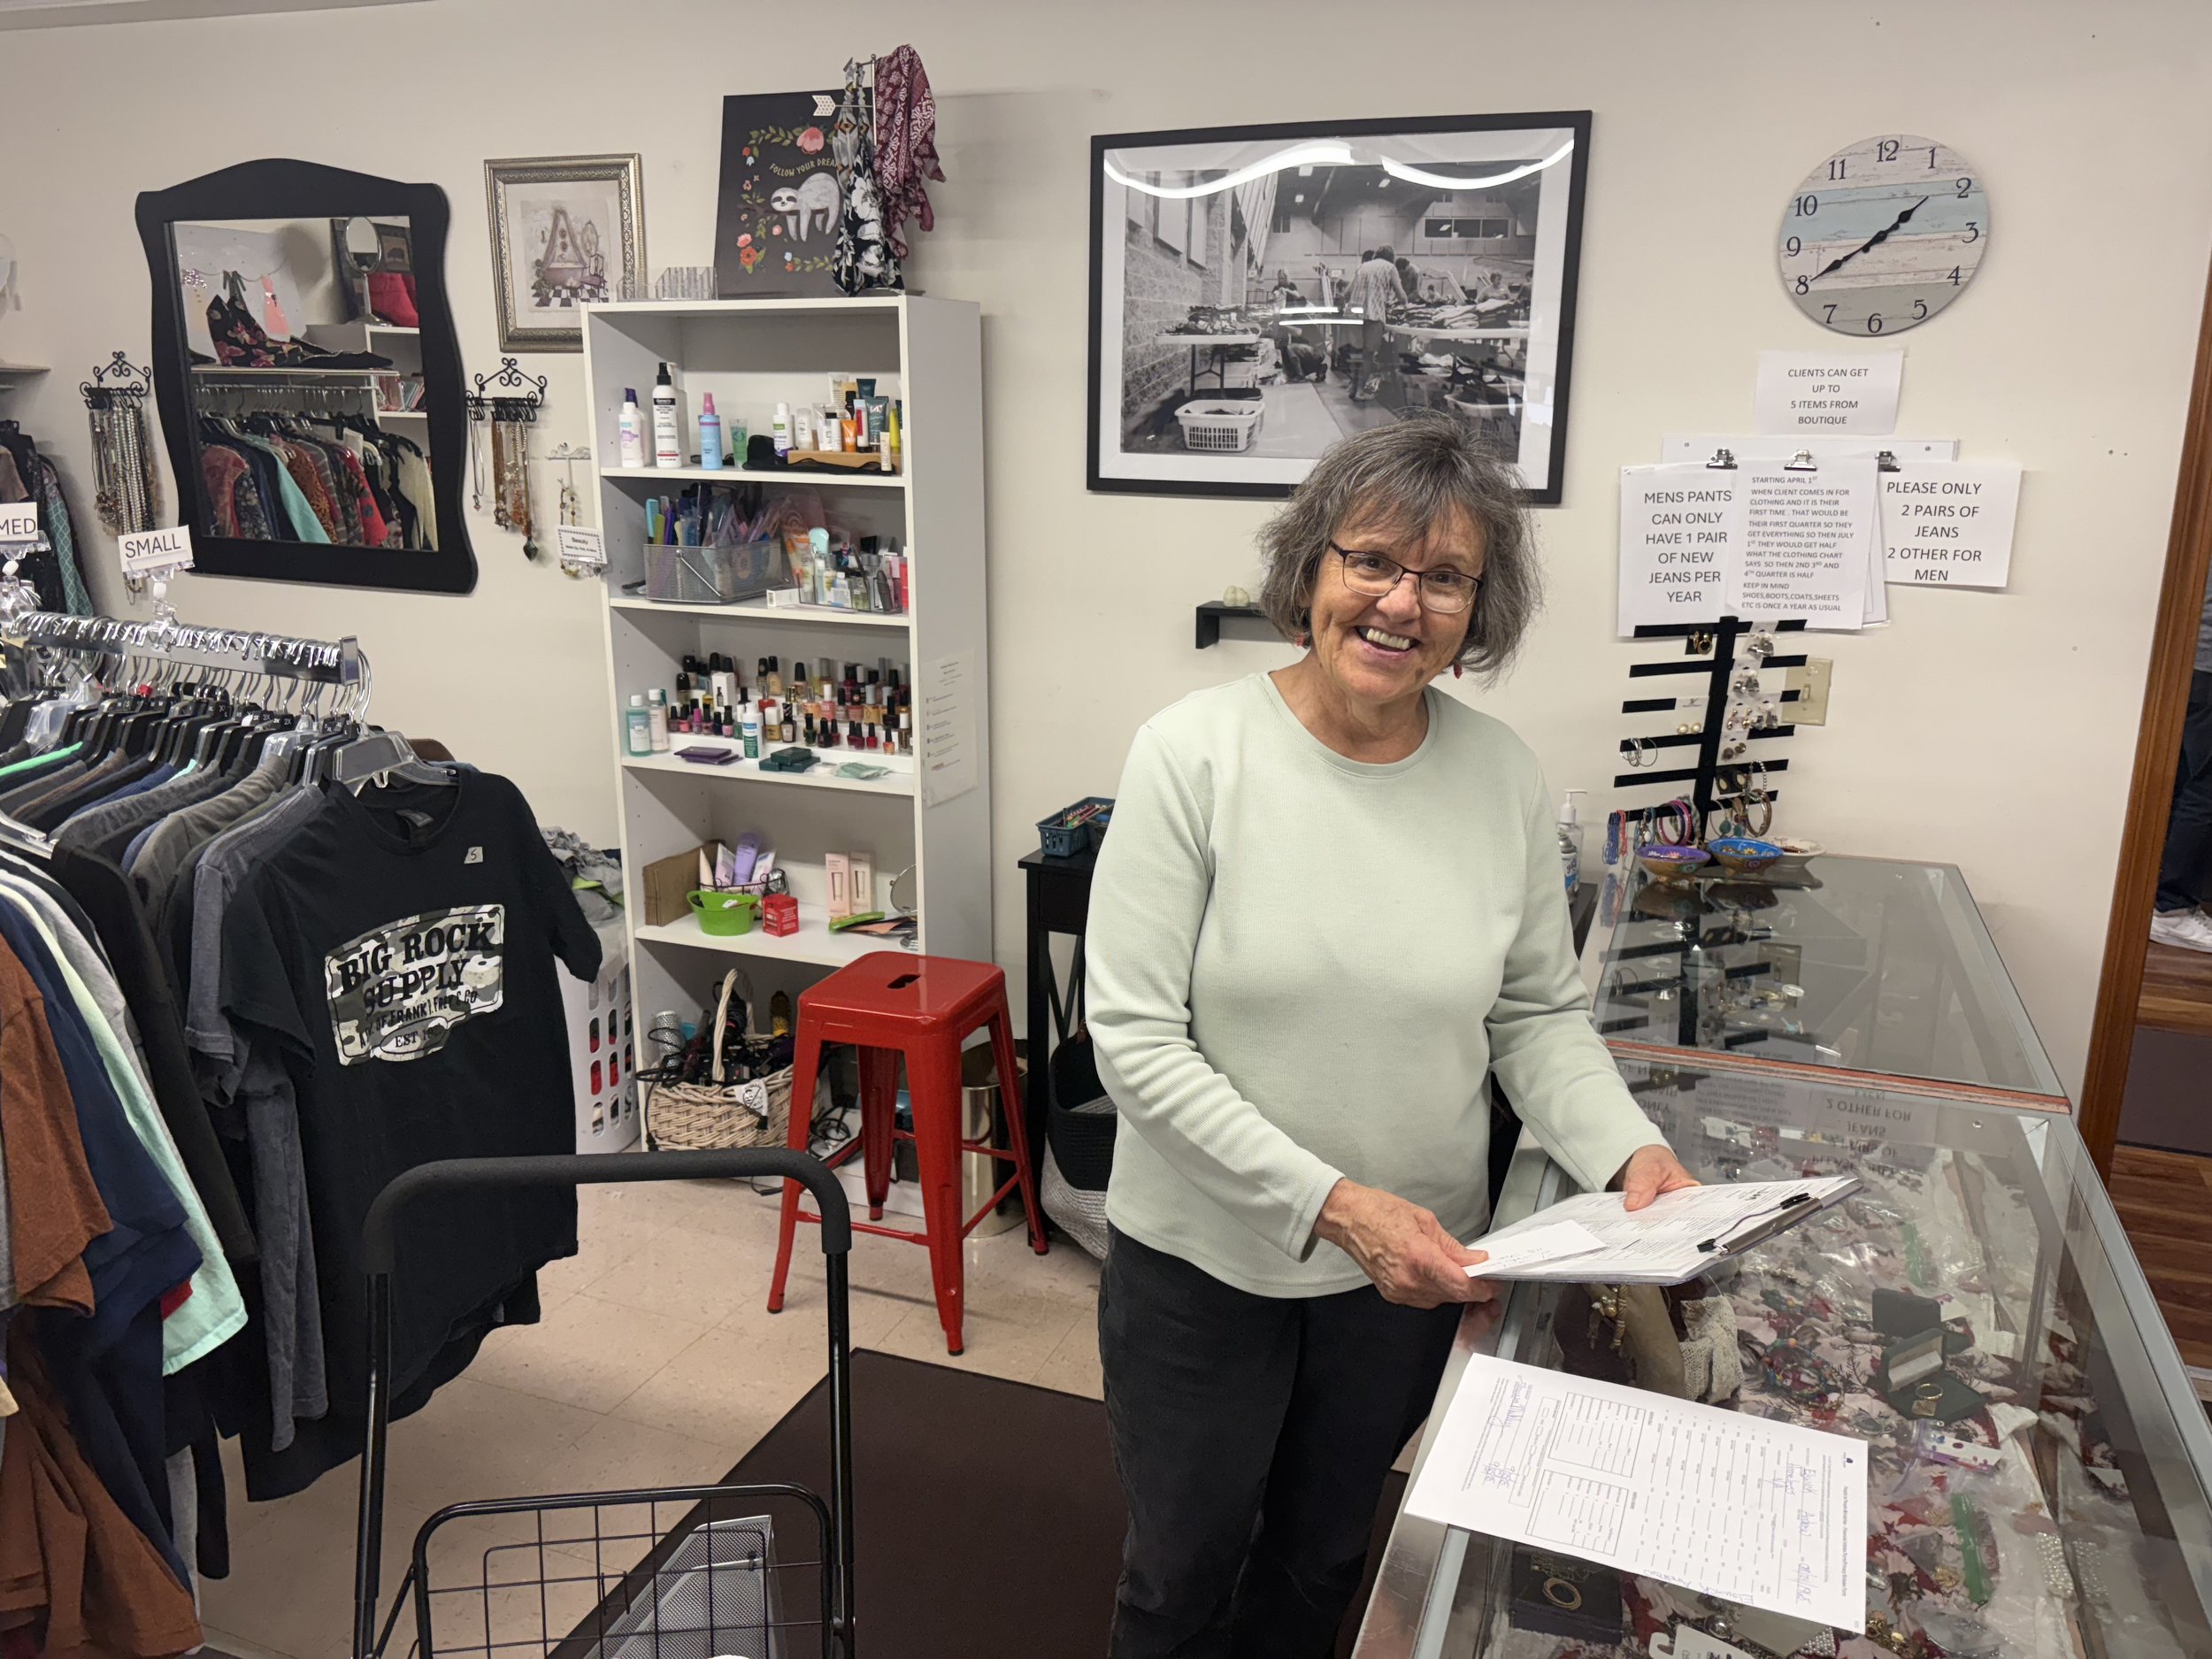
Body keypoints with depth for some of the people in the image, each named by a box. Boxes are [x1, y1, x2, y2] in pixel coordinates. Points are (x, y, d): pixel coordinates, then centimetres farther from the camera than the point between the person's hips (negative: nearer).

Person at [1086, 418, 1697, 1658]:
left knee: (1324, 1557, 26)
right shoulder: (1196, 754, -18)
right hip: (1203, 1262, -2)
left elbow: (1540, 1015, 4)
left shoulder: (1507, 779, -8)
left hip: (1414, 1270, 3)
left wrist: (1631, 1152, -14)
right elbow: (1137, 1042, -19)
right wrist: (1330, 1204, -25)